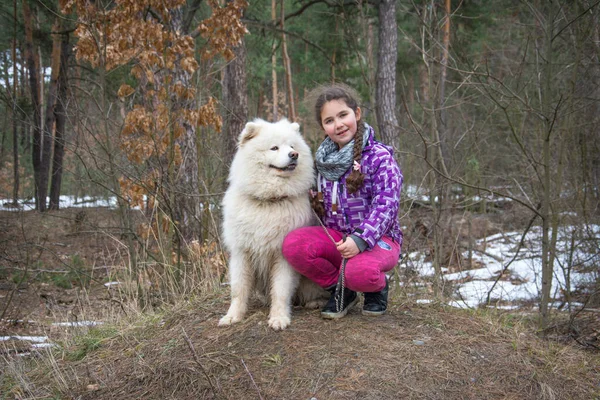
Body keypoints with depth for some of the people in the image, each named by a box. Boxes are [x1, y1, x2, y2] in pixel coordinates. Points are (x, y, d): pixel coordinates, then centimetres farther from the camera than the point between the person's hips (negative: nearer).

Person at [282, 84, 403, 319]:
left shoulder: (379, 156, -9)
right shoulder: (324, 159, 9)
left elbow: (386, 204, -18)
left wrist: (361, 239, -31)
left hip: (377, 238, -5)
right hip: (335, 237, 5)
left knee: (359, 271, -39)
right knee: (293, 244, -25)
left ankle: (377, 288, 3)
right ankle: (339, 291, 0)